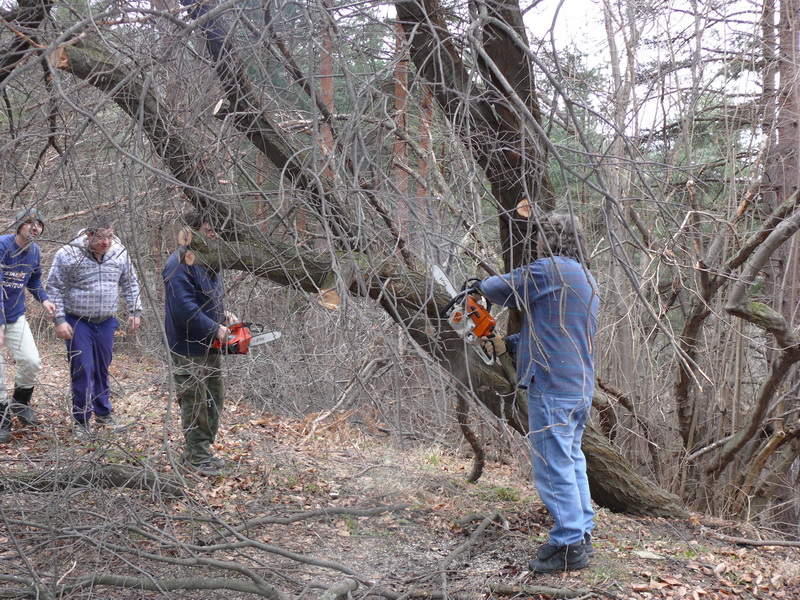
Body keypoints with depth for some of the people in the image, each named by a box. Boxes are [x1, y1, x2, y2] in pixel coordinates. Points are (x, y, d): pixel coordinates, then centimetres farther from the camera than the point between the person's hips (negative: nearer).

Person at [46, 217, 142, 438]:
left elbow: (130, 284, 12)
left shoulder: (119, 253, -2)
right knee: (83, 371, -6)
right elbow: (53, 288, -9)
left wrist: (135, 311, 8)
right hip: (77, 323, -4)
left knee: (102, 370, 15)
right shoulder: (68, 254, -15)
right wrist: (60, 320, -13)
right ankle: (81, 420, 6)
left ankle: (103, 413, 30)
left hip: (106, 322, 4)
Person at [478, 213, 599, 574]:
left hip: (552, 388, -10)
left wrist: (483, 284, 15)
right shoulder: (587, 281, 17)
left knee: (553, 466, -4)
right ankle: (581, 536, 25)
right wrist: (511, 344, 26)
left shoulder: (551, 270, -13)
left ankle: (568, 546, 1)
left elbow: (496, 289, -7)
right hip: (581, 388, 10)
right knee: (572, 462, 18)